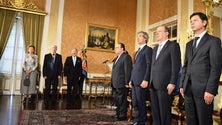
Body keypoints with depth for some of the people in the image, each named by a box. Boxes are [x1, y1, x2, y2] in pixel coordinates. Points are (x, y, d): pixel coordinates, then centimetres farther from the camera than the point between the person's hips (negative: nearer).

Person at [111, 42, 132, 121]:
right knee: (117, 100, 17)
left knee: (122, 101, 0)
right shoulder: (117, 58, 20)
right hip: (115, 84, 9)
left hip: (122, 84, -9)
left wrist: (126, 83, -17)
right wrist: (112, 82, 16)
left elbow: (128, 71, -15)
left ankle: (123, 116, 11)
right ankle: (118, 114, 29)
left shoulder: (126, 57, -9)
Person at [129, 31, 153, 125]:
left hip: (141, 81, -8)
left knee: (141, 102, 0)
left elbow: (149, 66, -12)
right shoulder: (137, 51, 23)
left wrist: (146, 80, -19)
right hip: (134, 81, 8)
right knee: (135, 102, 12)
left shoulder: (148, 50, -3)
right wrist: (131, 80, 17)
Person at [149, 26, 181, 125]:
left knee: (164, 112, 2)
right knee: (155, 111, 13)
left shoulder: (173, 45, -2)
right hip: (154, 85, 7)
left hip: (165, 85, -7)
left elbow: (176, 66, -9)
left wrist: (172, 83, -16)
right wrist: (151, 82, 12)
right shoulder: (155, 48, 21)